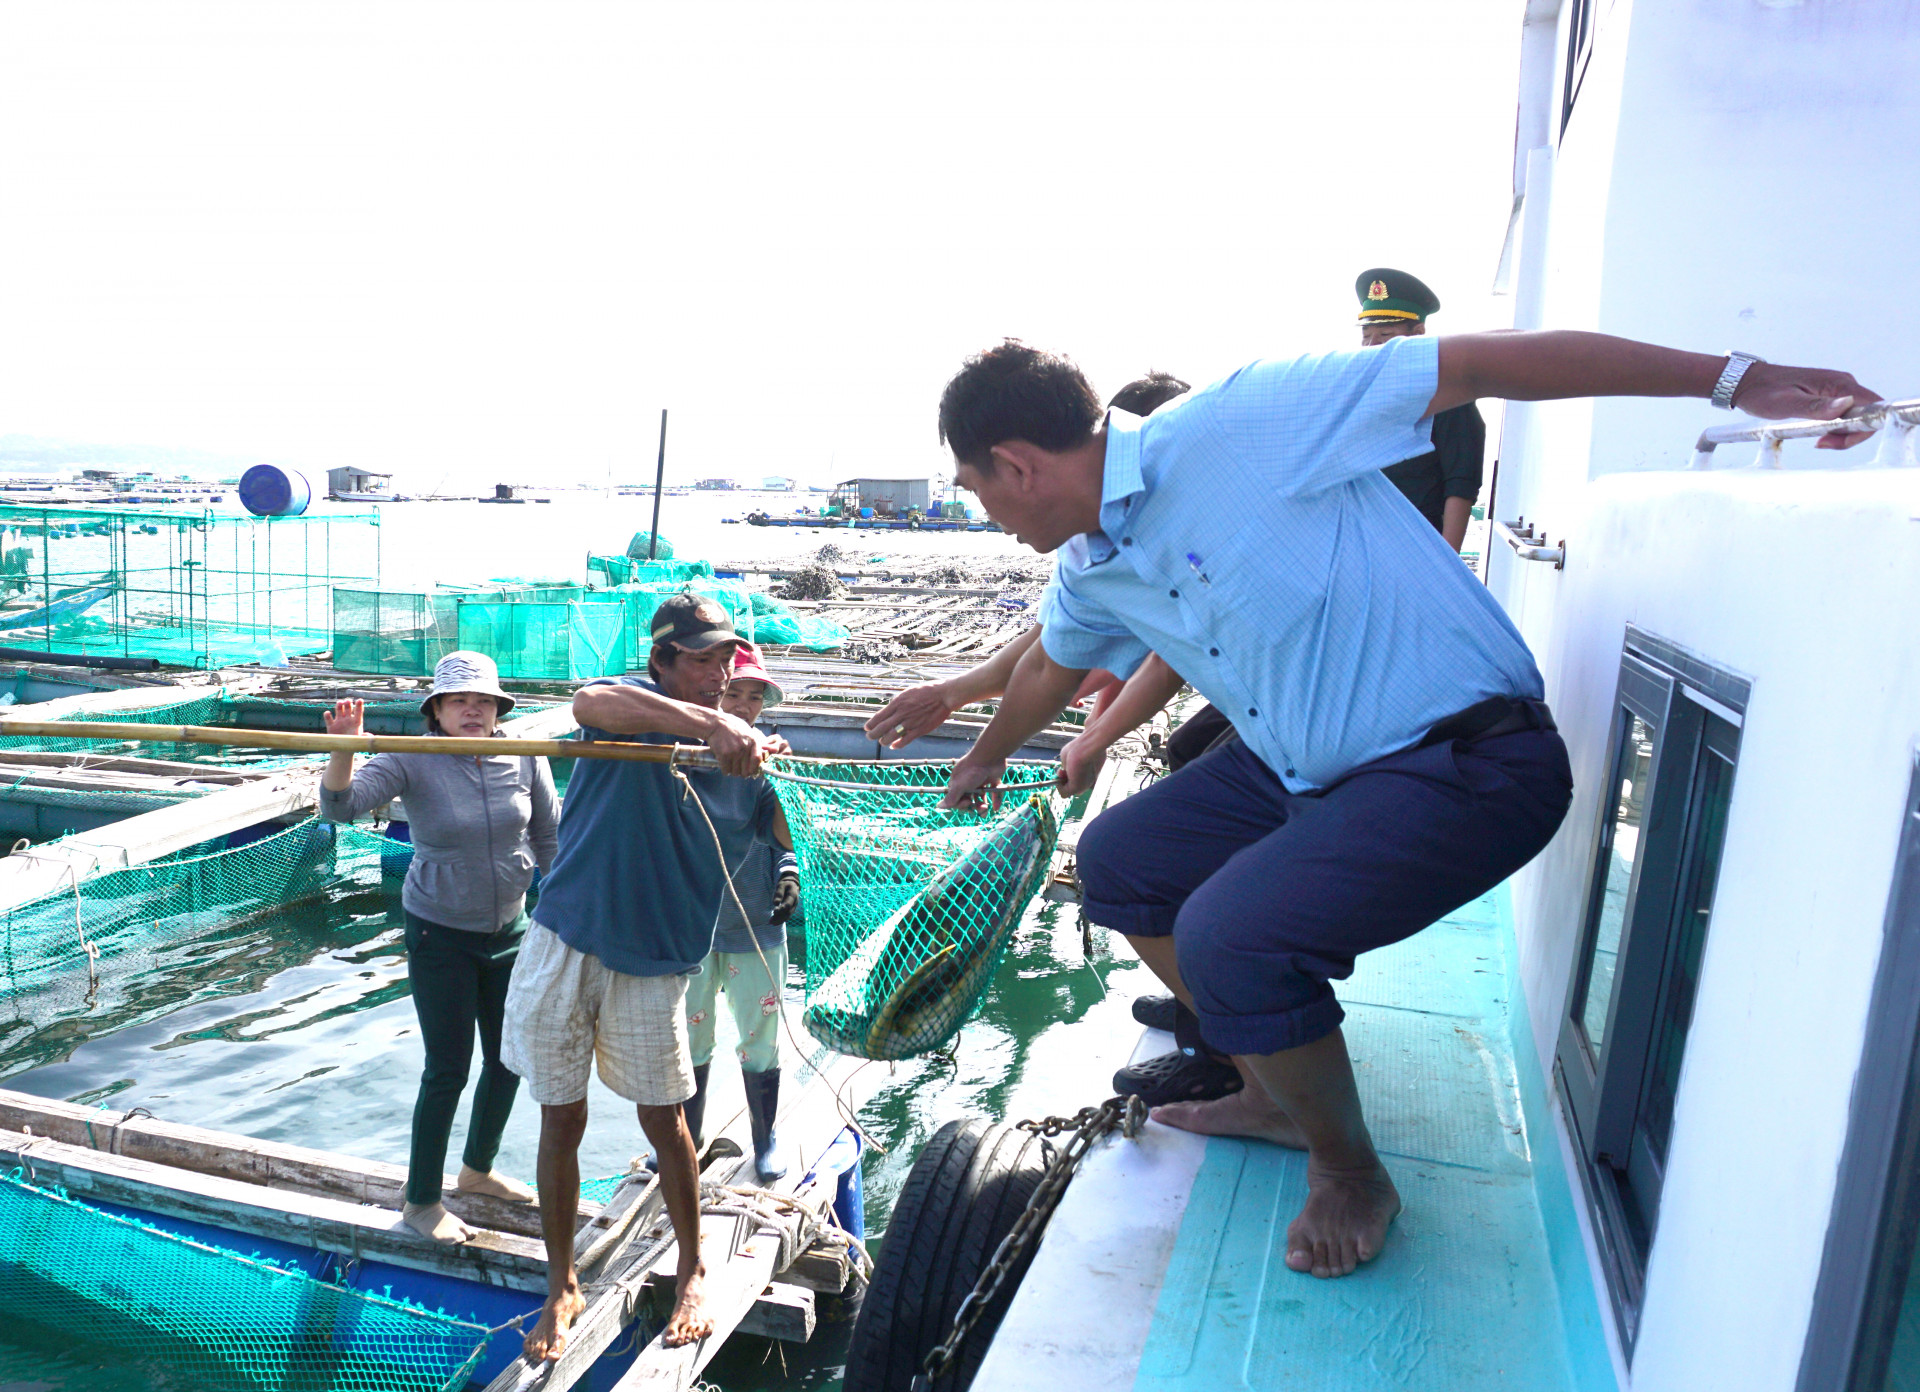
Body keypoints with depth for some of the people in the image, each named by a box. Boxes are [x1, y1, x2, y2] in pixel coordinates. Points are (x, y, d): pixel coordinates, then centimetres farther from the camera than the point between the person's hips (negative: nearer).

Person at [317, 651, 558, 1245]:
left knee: (508, 1057, 15)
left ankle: (477, 1170, 39)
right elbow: (340, 806, -25)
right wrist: (343, 751, -43)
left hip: (508, 930, 4)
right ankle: (420, 1202, 20)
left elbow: (548, 836, 5)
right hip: (439, 935, -4)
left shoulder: (525, 761, -6)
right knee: (448, 1068, -1)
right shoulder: (412, 762, -13)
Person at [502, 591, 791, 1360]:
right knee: (561, 1124, 10)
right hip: (564, 944, -1)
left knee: (663, 1122, 9)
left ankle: (693, 1271, 31)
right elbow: (590, 701, -36)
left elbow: (797, 835, 7)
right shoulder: (630, 706, -10)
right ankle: (561, 1287, 30)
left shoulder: (739, 755, 2)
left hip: (652, 963, 1)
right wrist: (710, 723, -47)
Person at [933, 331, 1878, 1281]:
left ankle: (1348, 1171, 4)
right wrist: (985, 759, 45)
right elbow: (1049, 670, 27)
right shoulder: (1090, 571, 6)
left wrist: (1733, 379, -18)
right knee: (1116, 861, 8)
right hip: (1305, 771, 9)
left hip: (1467, 766, -9)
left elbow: (1480, 363, -18)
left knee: (1229, 935, -26)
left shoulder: (1235, 426, -21)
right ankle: (1273, 1094, 24)